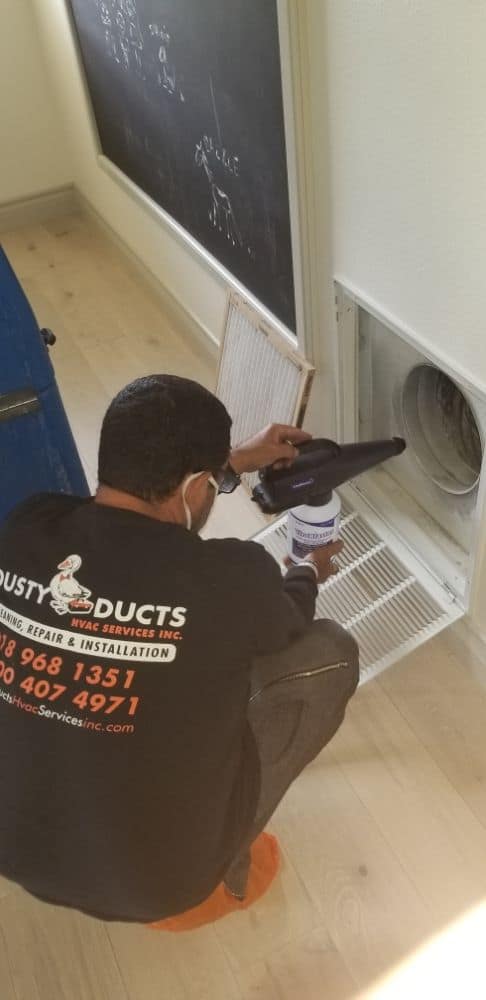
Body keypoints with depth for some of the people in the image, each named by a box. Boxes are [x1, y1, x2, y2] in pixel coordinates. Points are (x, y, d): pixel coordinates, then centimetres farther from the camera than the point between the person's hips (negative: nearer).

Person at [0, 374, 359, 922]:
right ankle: (226, 862, 13)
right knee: (330, 651, 5)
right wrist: (308, 573, 22)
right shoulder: (230, 577, -27)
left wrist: (236, 461, 21)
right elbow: (283, 627, 0)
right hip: (156, 879, -4)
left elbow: (134, 492, 10)